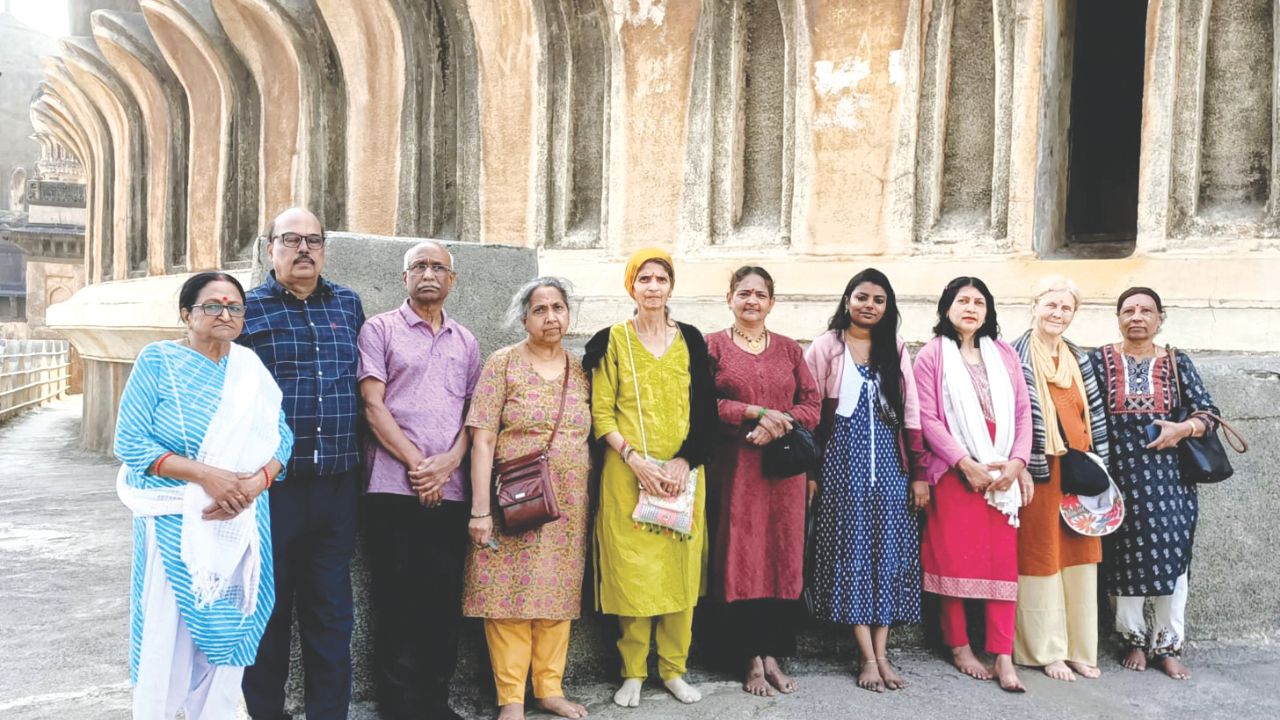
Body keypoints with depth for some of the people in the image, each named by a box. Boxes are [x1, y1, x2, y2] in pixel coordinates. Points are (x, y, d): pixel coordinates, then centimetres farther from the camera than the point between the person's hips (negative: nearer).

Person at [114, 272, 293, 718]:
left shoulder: (252, 369, 6)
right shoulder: (158, 360, -5)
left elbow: (281, 439, 4)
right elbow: (130, 443, -10)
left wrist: (253, 485, -16)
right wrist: (206, 474, -20)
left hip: (239, 524, 4)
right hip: (174, 522, -3)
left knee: (225, 633, 8)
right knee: (166, 637, 0)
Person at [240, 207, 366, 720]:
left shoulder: (348, 305, 11)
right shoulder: (248, 308, 0)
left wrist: (356, 464, 12)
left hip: (337, 485, 3)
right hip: (270, 484, -3)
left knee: (332, 611, 9)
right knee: (268, 608, 9)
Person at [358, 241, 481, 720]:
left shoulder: (466, 342, 17)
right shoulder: (380, 330, 4)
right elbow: (373, 405, -4)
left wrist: (449, 461, -5)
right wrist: (416, 464, -10)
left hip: (450, 490, 4)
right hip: (394, 488, -4)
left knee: (444, 599, 7)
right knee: (398, 599, 0)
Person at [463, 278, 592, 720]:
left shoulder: (581, 369, 9)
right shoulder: (503, 363, -3)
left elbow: (591, 435, 13)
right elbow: (483, 440, -8)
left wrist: (588, 501, 7)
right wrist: (480, 510, -13)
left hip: (568, 506, 4)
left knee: (558, 595, 8)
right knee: (511, 593, -2)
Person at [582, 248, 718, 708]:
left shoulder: (690, 340, 8)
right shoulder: (613, 340, 3)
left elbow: (705, 410, 5)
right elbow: (601, 414, -2)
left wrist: (686, 461, -8)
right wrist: (635, 459, -14)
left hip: (683, 474, 2)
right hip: (627, 473, -2)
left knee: (679, 570, 4)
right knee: (632, 570, -1)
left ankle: (673, 668, 17)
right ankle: (633, 672, 12)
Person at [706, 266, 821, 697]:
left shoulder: (789, 349, 13)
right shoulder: (712, 346, 4)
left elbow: (811, 405, 7)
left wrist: (778, 426, -11)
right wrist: (757, 412, -15)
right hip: (734, 469, -3)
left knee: (783, 559, 3)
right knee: (741, 560, -2)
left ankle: (774, 656, 13)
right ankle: (752, 661, 7)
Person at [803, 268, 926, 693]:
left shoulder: (896, 350, 11)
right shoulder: (827, 346, 3)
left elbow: (911, 413, 9)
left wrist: (919, 472, 4)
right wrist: (809, 470, -5)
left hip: (888, 461, 3)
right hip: (844, 459, -3)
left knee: (888, 547, 2)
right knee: (851, 547, -3)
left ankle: (881, 653, 9)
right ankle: (868, 657, 3)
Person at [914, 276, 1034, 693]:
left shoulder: (1005, 355, 14)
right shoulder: (932, 356, 3)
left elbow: (1023, 411, 9)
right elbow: (927, 418, -5)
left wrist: (1017, 461, -5)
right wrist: (966, 463, -13)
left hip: (1003, 475, 3)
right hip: (954, 472, -3)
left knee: (1003, 560, -1)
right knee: (955, 559, 0)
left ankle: (1003, 657, 0)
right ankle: (959, 647, 13)